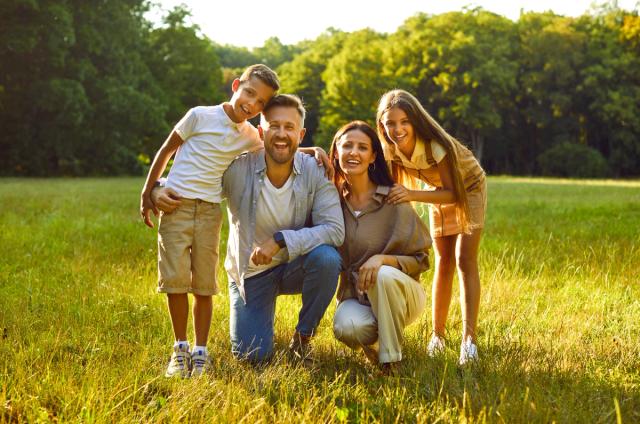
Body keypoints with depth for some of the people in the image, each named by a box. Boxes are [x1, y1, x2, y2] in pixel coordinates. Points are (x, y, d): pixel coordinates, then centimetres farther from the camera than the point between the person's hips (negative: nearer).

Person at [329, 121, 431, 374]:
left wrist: (383, 260, -25)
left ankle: (391, 359, -18)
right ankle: (372, 339, 5)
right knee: (347, 328, -33)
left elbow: (420, 260, -5)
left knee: (384, 276, -36)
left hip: (398, 292, -1)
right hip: (353, 296, 1)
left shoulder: (393, 200, -8)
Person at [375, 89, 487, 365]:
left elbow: (453, 194, -36)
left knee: (465, 260, -14)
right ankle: (438, 334, 14)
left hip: (468, 189, -5)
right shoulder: (390, 149, -21)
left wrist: (412, 195, -50)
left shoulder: (436, 146, -38)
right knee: (443, 261, 6)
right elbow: (391, 187, -15)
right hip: (440, 191, 5)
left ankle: (469, 340, -17)